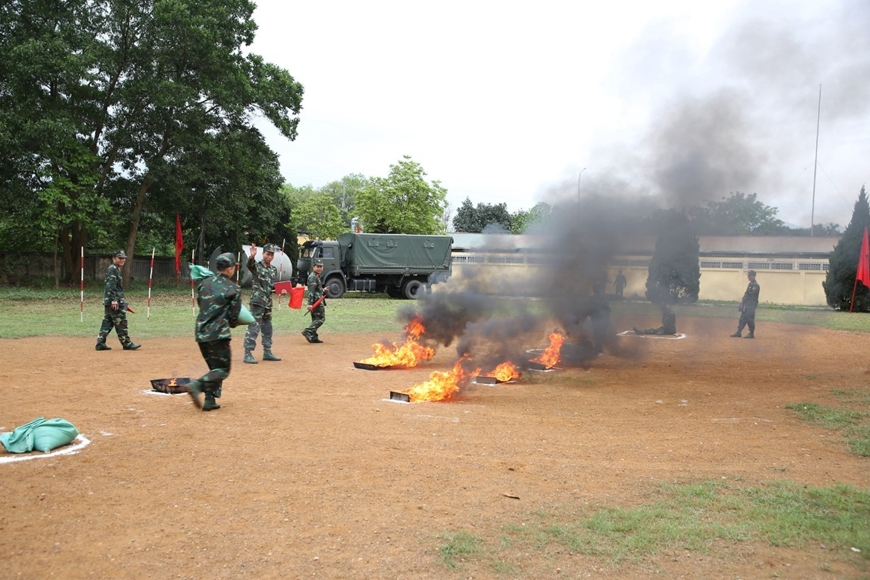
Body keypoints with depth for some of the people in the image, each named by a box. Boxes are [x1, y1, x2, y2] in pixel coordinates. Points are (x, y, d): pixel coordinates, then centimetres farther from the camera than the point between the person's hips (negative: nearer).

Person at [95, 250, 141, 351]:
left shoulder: (117, 270, 20)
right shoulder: (112, 269, -11)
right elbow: (111, 285, -19)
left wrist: (121, 300, 28)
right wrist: (114, 300, -25)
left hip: (109, 301, 10)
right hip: (113, 301, -10)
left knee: (107, 322, 10)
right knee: (120, 322, -6)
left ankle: (100, 343, 11)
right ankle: (126, 343, -2)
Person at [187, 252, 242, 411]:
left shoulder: (204, 283, 10)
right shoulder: (234, 288, -5)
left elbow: (200, 304, 16)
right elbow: (233, 317, -4)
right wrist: (232, 323, 19)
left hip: (201, 333, 6)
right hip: (218, 334, -6)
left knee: (214, 367, 19)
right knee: (223, 369, 2)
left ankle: (210, 400, 11)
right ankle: (197, 385, -21)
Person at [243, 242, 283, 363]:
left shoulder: (274, 269, 12)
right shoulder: (257, 266, -7)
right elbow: (250, 265, -30)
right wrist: (252, 256, -51)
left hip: (268, 303, 7)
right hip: (257, 302, -7)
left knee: (267, 328, 14)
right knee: (254, 327, -9)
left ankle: (267, 352, 25)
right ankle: (248, 354, -6)